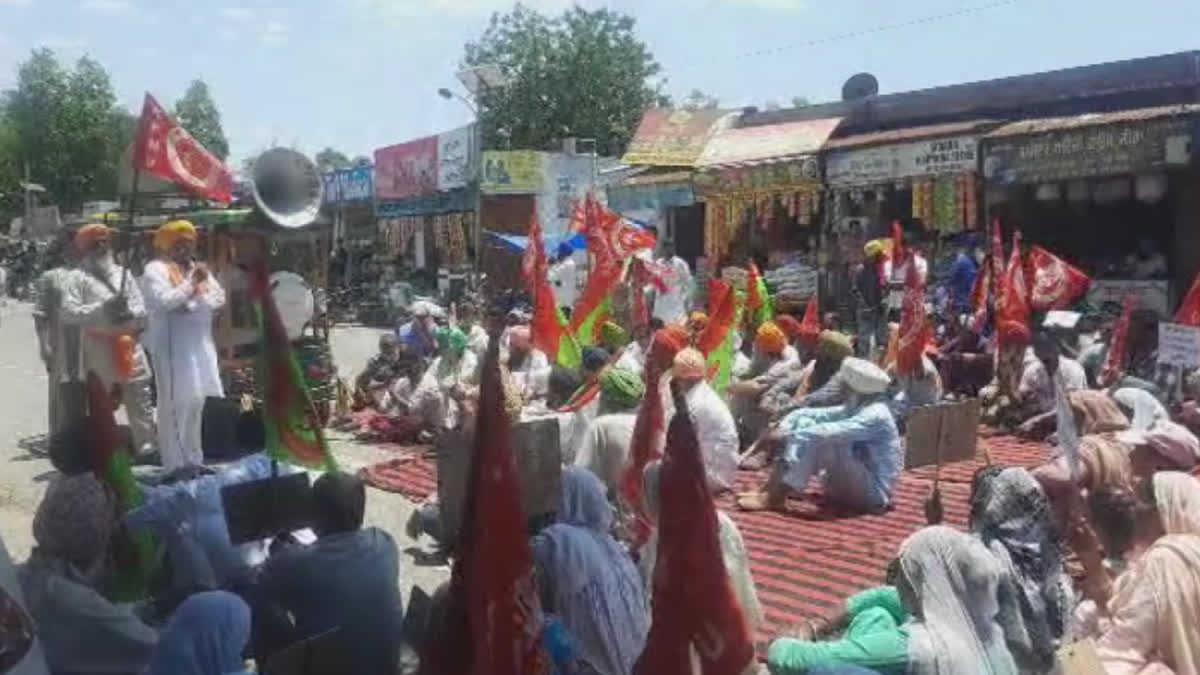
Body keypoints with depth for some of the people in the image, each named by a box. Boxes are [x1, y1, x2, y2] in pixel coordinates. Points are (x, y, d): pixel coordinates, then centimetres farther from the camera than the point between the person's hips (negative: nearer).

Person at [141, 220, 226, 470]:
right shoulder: (156, 269, -2)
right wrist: (191, 283, -16)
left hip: (200, 344, 7)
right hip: (172, 346, -7)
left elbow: (219, 298, 14)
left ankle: (194, 460, 17)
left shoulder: (198, 267, 20)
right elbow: (162, 301, -17)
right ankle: (175, 465, -6)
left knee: (196, 402, 9)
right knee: (175, 404, -10)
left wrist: (193, 304, -3)